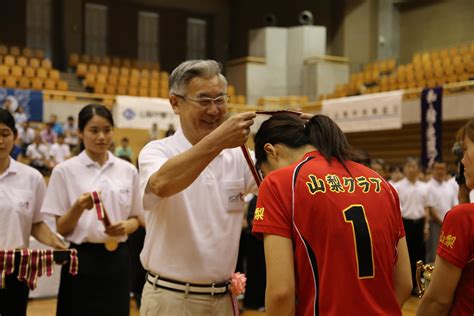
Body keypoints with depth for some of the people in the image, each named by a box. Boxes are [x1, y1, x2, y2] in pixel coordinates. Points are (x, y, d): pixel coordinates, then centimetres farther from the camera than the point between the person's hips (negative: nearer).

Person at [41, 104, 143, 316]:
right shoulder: (64, 170, -5)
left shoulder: (128, 170, 3)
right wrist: (79, 207, -23)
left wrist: (125, 227, -11)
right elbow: (61, 229, -4)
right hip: (82, 258, -2)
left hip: (117, 258, 3)